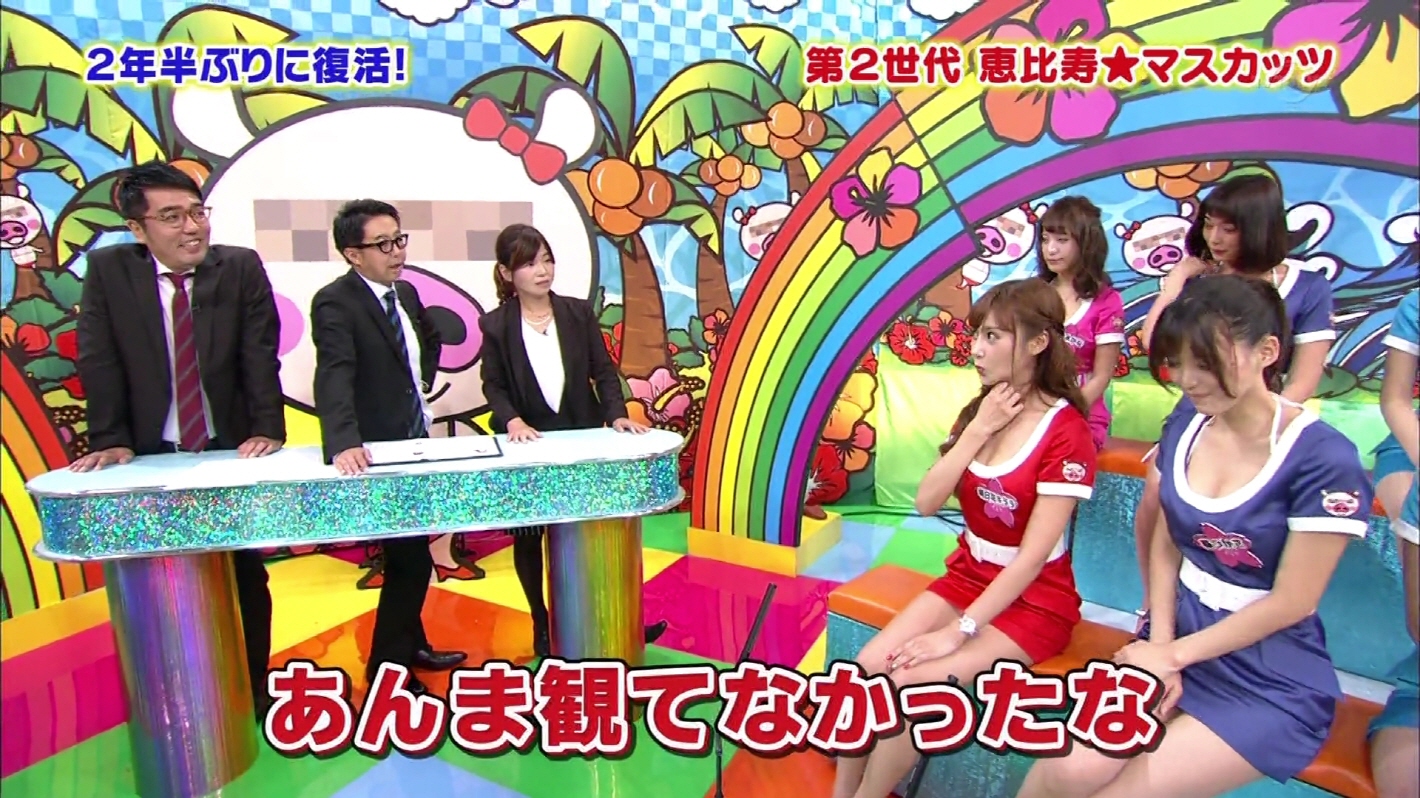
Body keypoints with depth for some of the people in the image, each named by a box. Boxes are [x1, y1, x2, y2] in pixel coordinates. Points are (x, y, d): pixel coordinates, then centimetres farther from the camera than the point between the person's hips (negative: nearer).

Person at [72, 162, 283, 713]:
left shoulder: (241, 267, -4)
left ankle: (252, 692, 22)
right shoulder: (107, 270, -3)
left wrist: (267, 431, -18)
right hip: (153, 458, 0)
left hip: (232, 451, 0)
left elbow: (260, 358, -8)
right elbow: (99, 363, -4)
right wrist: (110, 441, -12)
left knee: (245, 577, 7)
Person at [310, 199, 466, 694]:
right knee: (411, 560, -4)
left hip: (415, 444, 9)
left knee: (411, 552, 20)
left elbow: (430, 339, 27)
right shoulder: (335, 303, -18)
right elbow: (334, 376, -32)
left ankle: (411, 645, 38)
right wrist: (344, 442, -46)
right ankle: (389, 668, 13)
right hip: (375, 453, -8)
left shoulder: (405, 292, 7)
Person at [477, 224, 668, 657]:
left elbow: (603, 371, -1)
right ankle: (543, 625, 29)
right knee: (529, 537, 11)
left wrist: (617, 414, -16)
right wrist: (512, 420, -21)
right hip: (526, 446, 0)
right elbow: (493, 385, -2)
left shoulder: (579, 312, -1)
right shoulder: (495, 324, -5)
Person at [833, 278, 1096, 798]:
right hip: (966, 577, 6)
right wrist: (976, 432, -15)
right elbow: (927, 502, -6)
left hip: (1033, 600, -6)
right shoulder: (981, 409, 4)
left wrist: (959, 631, -22)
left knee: (912, 686, -23)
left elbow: (1032, 556, -20)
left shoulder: (1066, 431, -17)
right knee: (869, 666, -15)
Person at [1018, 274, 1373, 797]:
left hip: (1270, 681, -4)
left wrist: (1173, 654, -11)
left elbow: (1291, 602, -15)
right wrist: (1158, 643, -6)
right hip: (1177, 641, 4)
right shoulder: (1182, 431, 1)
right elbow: (1165, 545, 6)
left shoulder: (1323, 460, -16)